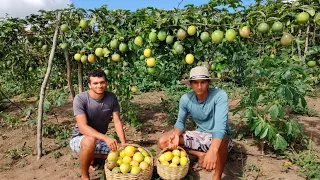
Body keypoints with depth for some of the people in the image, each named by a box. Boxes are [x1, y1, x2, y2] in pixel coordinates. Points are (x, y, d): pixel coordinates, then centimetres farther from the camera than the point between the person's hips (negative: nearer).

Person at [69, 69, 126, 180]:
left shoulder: (112, 98, -10)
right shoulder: (80, 99, -23)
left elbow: (117, 122, -8)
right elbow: (82, 127, -31)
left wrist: (124, 145, -19)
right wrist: (106, 138, -43)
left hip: (100, 139, 5)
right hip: (79, 139, -5)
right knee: (90, 140, -39)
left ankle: (93, 156, 17)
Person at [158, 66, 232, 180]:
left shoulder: (219, 95, -26)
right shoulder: (185, 99, -13)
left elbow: (220, 124, -37)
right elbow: (180, 121, -1)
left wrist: (212, 150, -53)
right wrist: (176, 134, -25)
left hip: (219, 137, -4)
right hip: (200, 135, 4)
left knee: (221, 141, -42)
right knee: (163, 142, -9)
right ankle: (200, 155, 0)